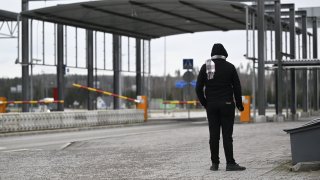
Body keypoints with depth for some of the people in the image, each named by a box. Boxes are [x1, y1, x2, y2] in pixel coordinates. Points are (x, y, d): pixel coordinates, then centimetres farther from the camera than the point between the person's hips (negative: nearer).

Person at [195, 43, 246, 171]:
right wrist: (239, 103, 9)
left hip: (211, 105, 2)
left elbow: (199, 88, 0)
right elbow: (237, 87, -2)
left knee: (214, 135, 5)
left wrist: (204, 103, 12)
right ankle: (230, 163, -7)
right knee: (227, 135, -3)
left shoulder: (205, 67, 2)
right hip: (227, 104, -2)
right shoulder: (230, 67, -1)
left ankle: (215, 163, 6)